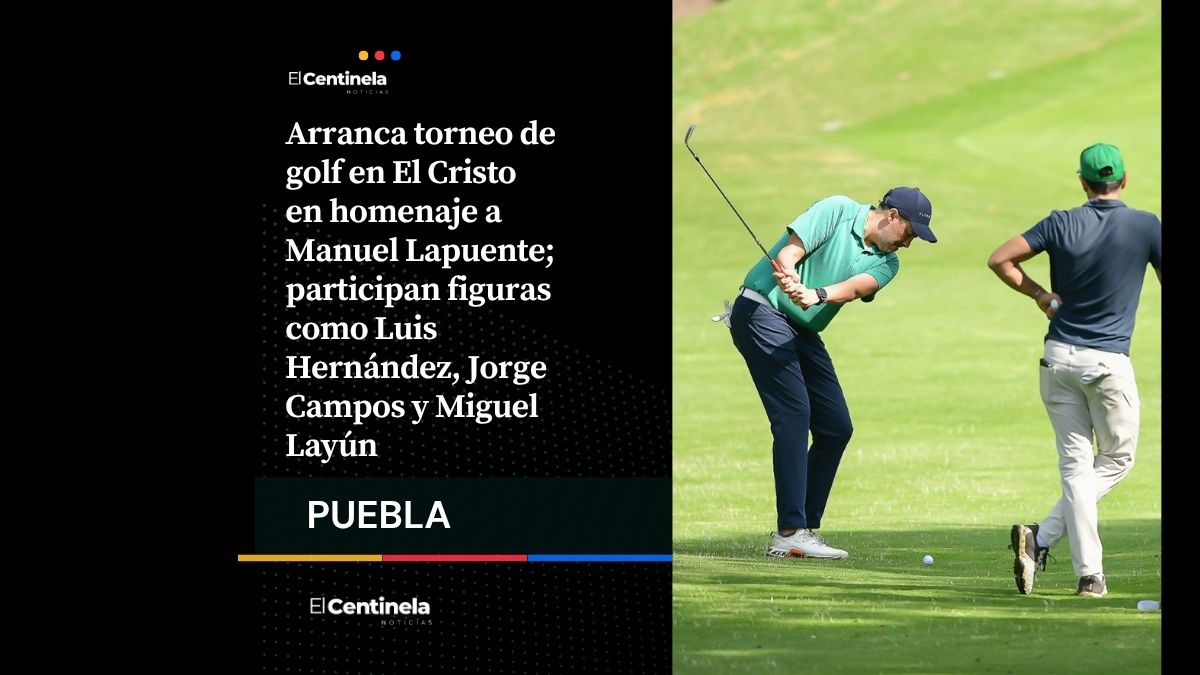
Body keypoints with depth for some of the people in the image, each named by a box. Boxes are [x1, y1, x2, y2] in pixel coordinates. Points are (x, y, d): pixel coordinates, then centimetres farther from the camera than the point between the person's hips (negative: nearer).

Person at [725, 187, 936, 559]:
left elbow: (856, 287, -15)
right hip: (762, 310, -8)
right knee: (793, 413, -17)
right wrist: (793, 284, -38)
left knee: (836, 427, 3)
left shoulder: (886, 263, 7)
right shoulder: (838, 210, -7)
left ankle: (806, 528, 10)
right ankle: (789, 533, -21)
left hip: (803, 332, 8)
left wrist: (817, 295, -36)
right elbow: (787, 255, -16)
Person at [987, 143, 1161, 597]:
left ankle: (1089, 574, -1)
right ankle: (1043, 538, -8)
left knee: (1075, 464, 7)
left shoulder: (1061, 224, 0)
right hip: (1108, 362, -3)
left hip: (1058, 356, 3)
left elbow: (999, 260, -2)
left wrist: (1039, 294, 9)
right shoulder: (1146, 227, -5)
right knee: (1117, 460, 11)